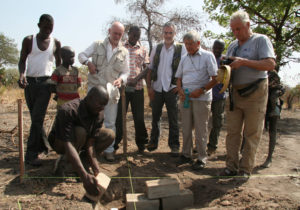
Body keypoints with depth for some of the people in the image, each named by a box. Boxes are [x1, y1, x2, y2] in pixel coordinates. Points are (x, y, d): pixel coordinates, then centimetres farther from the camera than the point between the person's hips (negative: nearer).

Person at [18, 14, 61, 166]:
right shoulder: (29, 40, 5)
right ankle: (42, 146, 23)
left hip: (45, 82, -1)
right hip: (29, 82, 2)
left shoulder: (56, 43, 7)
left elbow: (59, 64, 14)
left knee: (38, 118, -11)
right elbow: (22, 60, 4)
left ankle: (31, 154, -9)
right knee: (35, 118, 8)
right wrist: (22, 74, -17)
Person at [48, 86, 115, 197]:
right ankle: (65, 161, -16)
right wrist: (85, 176, -53)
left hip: (82, 140, 6)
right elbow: (68, 145, -44)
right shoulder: (68, 110, -36)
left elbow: (90, 142, -20)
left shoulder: (99, 114, -16)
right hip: (60, 142, -6)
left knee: (109, 135, -13)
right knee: (80, 132, -37)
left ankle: (81, 159, -5)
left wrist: (95, 166, -35)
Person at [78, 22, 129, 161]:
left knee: (110, 122, 5)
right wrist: (88, 62, -11)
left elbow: (126, 72, 8)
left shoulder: (124, 52, 8)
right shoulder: (97, 45, 5)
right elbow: (81, 55, 10)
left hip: (111, 90, 1)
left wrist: (121, 79, -14)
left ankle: (109, 150, 16)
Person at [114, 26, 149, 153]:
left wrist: (137, 79, -13)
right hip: (122, 86, 0)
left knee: (139, 117, 5)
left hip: (137, 87, 1)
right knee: (119, 116, 3)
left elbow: (146, 68, 4)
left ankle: (141, 143, 18)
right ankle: (115, 142, 15)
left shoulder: (142, 50, 11)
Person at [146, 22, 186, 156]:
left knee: (173, 119, 3)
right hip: (157, 88, 3)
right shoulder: (156, 48, 8)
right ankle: (153, 141, 27)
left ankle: (174, 145, 14)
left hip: (172, 89, -3)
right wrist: (149, 87, 3)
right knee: (155, 116, 12)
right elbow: (150, 69, 10)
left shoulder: (181, 49, -1)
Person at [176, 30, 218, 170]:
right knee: (186, 128, 10)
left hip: (201, 98, -5)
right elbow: (179, 77, 18)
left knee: (200, 130, 0)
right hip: (185, 98, 5)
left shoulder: (208, 56, -3)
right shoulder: (184, 59, 14)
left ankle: (202, 158, 11)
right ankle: (186, 154, 23)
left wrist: (201, 90, -17)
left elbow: (215, 78, -7)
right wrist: (180, 90, -2)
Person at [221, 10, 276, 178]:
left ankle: (245, 169, 8)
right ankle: (232, 166, 13)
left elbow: (270, 64, -14)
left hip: (255, 93, -5)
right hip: (234, 93, 6)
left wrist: (244, 62, -19)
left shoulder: (261, 40, -1)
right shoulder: (233, 46, 18)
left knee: (252, 134, 0)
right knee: (233, 132, 5)